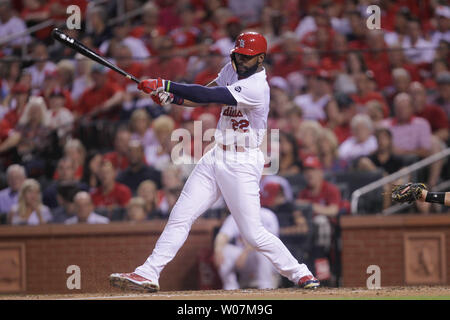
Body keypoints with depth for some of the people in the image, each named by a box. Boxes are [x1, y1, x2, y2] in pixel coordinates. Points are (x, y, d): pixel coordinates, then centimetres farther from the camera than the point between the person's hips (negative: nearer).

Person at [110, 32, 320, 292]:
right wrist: (171, 97, -6)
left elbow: (208, 96, -27)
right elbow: (205, 97, 13)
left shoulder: (257, 87, -22)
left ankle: (299, 273, 9)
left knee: (253, 233, -8)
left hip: (243, 164, -8)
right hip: (216, 157, 8)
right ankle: (148, 274, -1)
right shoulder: (233, 69, 7)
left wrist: (165, 85, -27)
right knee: (181, 216, 0)